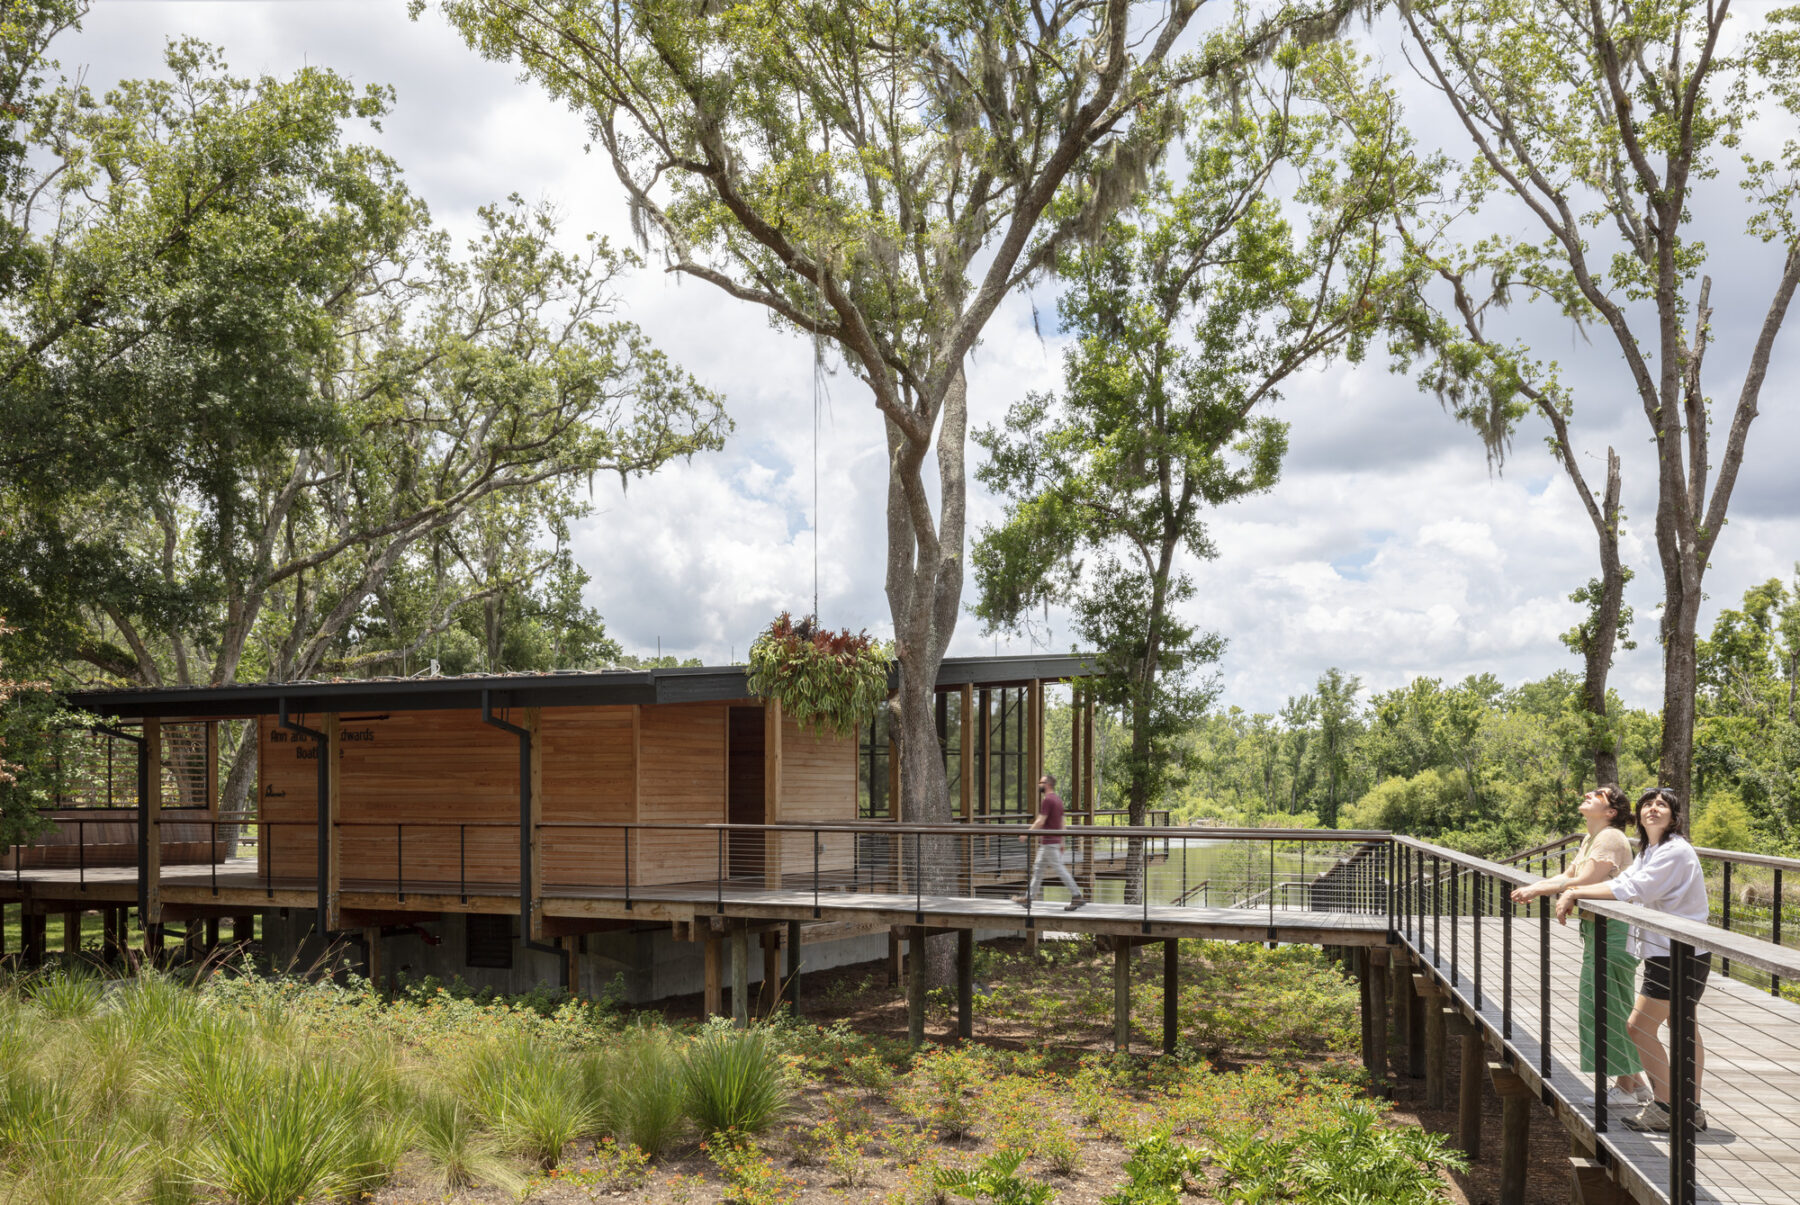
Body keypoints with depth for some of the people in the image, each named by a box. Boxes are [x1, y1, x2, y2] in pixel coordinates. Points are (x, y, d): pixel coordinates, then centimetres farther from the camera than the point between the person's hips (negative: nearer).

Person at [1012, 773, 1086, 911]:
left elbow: (1040, 821, -20)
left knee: (1059, 869, -8)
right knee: (1038, 867, 14)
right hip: (1054, 841, 10)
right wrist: (1061, 842, 21)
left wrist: (1027, 834, -13)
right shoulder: (1058, 799, 13)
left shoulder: (1047, 800, -16)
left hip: (1048, 842, -10)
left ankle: (1077, 896, -7)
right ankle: (1029, 896, 18)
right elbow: (1061, 823, 17)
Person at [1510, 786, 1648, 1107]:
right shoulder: (1590, 840, 16)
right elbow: (1568, 876, 16)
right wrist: (1534, 887, 2)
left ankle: (1625, 1090, 3)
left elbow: (1582, 884, -23)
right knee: (1612, 1009, 14)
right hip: (1597, 930, 10)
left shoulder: (1610, 838, -16)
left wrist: (1538, 890, -19)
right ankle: (1635, 1085, 22)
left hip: (1613, 933, -10)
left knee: (1610, 1009, -4)